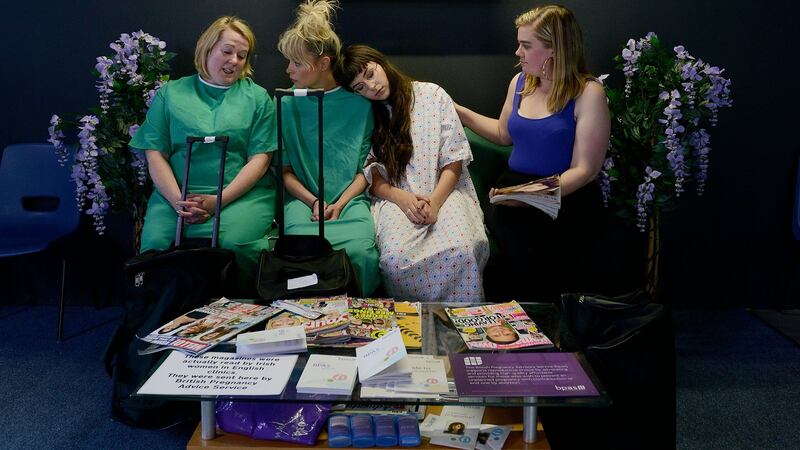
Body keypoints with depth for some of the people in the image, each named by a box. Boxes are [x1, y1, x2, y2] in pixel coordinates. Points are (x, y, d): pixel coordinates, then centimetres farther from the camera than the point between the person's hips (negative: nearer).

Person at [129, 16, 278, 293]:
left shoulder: (257, 98, 12)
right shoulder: (170, 93, 15)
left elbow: (259, 158, 2)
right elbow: (155, 153, 8)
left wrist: (218, 201, -12)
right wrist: (177, 201, -11)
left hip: (243, 194, -1)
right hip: (176, 193, 2)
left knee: (231, 243, -32)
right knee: (155, 244, -27)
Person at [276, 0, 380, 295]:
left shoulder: (359, 104, 3)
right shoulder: (287, 104, 5)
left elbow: (365, 168, 5)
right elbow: (285, 169, 7)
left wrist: (340, 204, -10)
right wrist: (313, 201, -9)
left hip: (350, 199, 0)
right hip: (303, 199, 1)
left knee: (360, 250, -30)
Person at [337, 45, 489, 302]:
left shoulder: (432, 95, 9)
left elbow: (454, 159, 4)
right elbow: (371, 176, 7)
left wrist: (435, 200, -12)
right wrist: (402, 198, -13)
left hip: (444, 191, 0)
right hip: (395, 197, 0)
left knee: (461, 250, -32)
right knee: (396, 256, -32)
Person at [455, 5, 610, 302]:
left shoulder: (588, 93, -5)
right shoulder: (520, 82, 13)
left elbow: (584, 170, -9)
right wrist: (459, 111, 24)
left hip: (566, 196, -4)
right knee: (516, 254, -27)